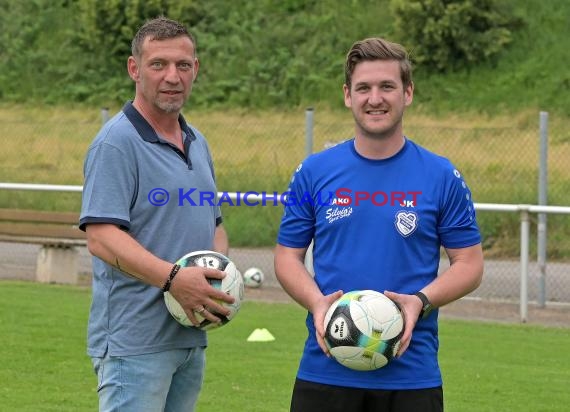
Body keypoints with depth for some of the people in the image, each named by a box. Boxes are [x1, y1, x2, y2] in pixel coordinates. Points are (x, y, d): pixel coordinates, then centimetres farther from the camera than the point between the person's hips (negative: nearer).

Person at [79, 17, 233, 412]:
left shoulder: (198, 143, 17)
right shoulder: (117, 143, -11)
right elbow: (102, 237, -19)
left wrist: (221, 272, 4)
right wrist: (173, 278, -30)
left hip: (191, 338, 9)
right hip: (135, 342, -9)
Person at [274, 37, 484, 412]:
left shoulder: (442, 177, 2)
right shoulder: (314, 171, 5)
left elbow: (469, 263, 4)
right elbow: (288, 255, 9)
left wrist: (420, 302, -14)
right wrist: (317, 302, -12)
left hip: (412, 374, -1)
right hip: (325, 371, 1)